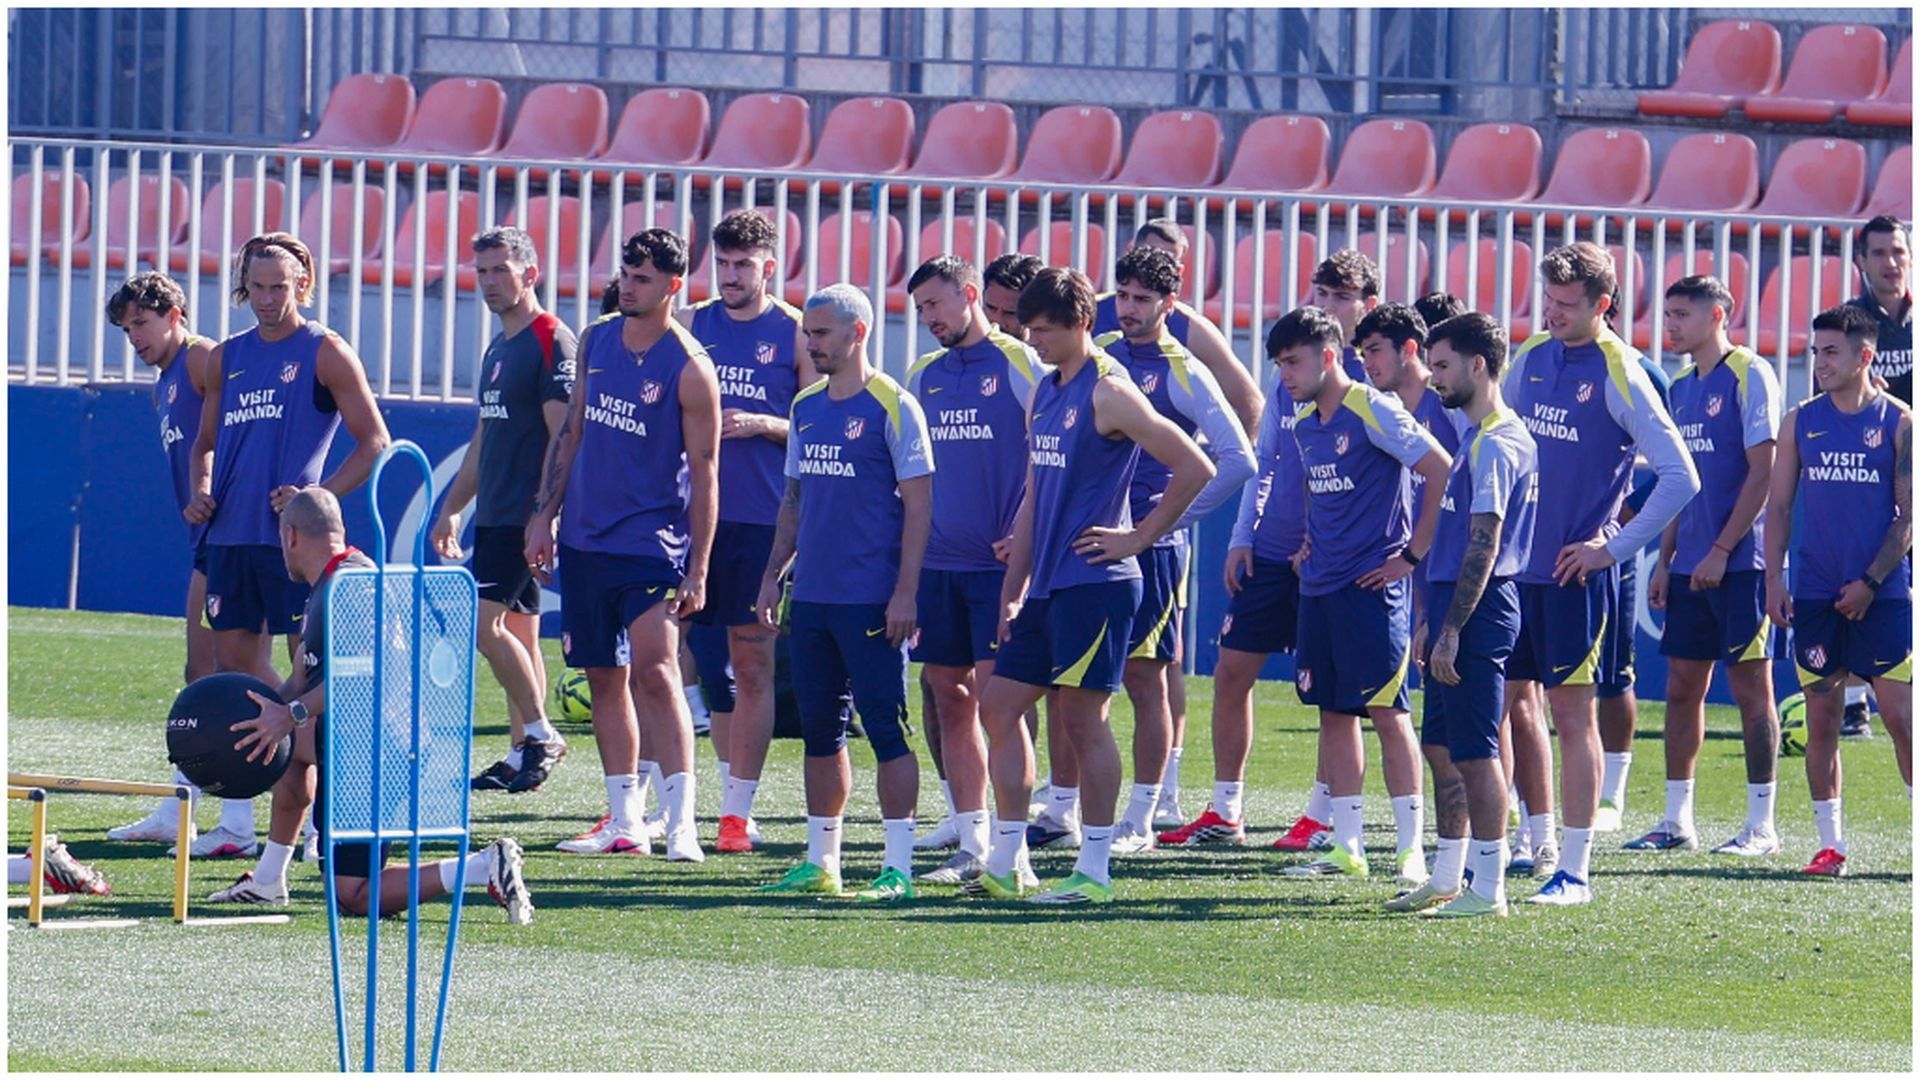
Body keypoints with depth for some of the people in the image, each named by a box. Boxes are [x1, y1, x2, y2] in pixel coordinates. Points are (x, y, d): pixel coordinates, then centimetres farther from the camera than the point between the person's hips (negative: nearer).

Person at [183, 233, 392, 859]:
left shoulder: (325, 354, -2)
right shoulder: (227, 358, 16)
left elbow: (374, 442, -4)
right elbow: (206, 443, 25)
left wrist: (318, 496, -15)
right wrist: (201, 492, 5)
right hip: (231, 535, 6)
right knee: (233, 663, 6)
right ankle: (238, 821, 10)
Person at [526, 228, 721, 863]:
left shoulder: (688, 368, -9)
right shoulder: (596, 342, 9)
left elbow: (703, 472, -8)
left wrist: (697, 570, -12)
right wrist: (544, 516, 11)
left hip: (651, 542, -7)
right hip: (585, 540, 7)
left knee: (655, 671, -17)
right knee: (604, 678, 10)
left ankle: (681, 824, -20)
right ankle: (624, 822, 17)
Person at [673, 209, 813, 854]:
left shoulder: (795, 335, 1)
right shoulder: (691, 326, 10)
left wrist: (760, 425, -13)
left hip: (764, 520, -3)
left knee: (751, 663, 1)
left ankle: (737, 810, 5)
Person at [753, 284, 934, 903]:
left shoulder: (891, 407, -7)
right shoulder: (807, 406, 14)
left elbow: (918, 504, -9)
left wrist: (905, 593, -15)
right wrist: (773, 575, 13)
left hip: (871, 599, -7)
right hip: (812, 596, 7)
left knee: (886, 727, -5)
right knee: (819, 729, 10)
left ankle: (898, 868, -4)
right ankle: (821, 863, 17)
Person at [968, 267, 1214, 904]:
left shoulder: (1107, 392, -11)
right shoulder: (1045, 394, 15)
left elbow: (1195, 471, -15)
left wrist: (1139, 538, -10)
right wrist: (1012, 591, 18)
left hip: (1094, 583, -9)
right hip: (1046, 587, 9)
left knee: (1082, 717, -5)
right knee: (999, 707, 8)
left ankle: (1095, 871, 1)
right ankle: (1005, 864, 13)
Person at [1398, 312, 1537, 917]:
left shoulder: (1495, 445, -15)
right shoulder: (1477, 439, 17)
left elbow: (1483, 545, -20)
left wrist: (1452, 628, -21)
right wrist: (1431, 621, 22)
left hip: (1478, 614, -10)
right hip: (1456, 608, 10)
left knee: (1474, 752, -7)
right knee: (1442, 748, 14)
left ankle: (1488, 888, -4)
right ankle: (1446, 880, 20)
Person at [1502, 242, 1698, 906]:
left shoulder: (1619, 376, -11)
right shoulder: (1530, 359, 7)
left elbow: (1680, 478, -14)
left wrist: (1614, 549, -13)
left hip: (1575, 572, -6)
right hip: (1514, 563, 6)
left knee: (1571, 710, -4)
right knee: (1509, 701, 11)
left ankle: (1575, 871, -1)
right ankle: (1538, 842, 24)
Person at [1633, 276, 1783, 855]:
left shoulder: (1749, 375, -9)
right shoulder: (1682, 388, 15)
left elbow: (1763, 470, -14)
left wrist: (1721, 551, -16)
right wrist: (1665, 561, 14)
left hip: (1739, 564, -8)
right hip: (1692, 566, 8)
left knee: (1750, 685, -4)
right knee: (1682, 687, 8)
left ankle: (1761, 825, -1)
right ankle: (1677, 821, 14)